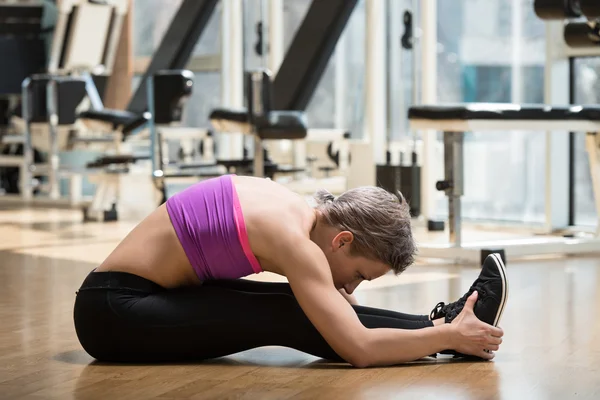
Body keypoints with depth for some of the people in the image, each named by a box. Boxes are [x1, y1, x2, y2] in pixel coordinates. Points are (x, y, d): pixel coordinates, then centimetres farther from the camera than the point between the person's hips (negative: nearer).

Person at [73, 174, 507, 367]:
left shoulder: (304, 213, 2)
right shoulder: (293, 238, -25)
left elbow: (347, 315, 14)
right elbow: (360, 348, -30)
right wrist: (448, 336, -20)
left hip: (146, 294, 9)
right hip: (113, 311, -9)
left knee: (312, 306, 0)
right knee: (287, 318, -17)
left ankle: (440, 321, 3)